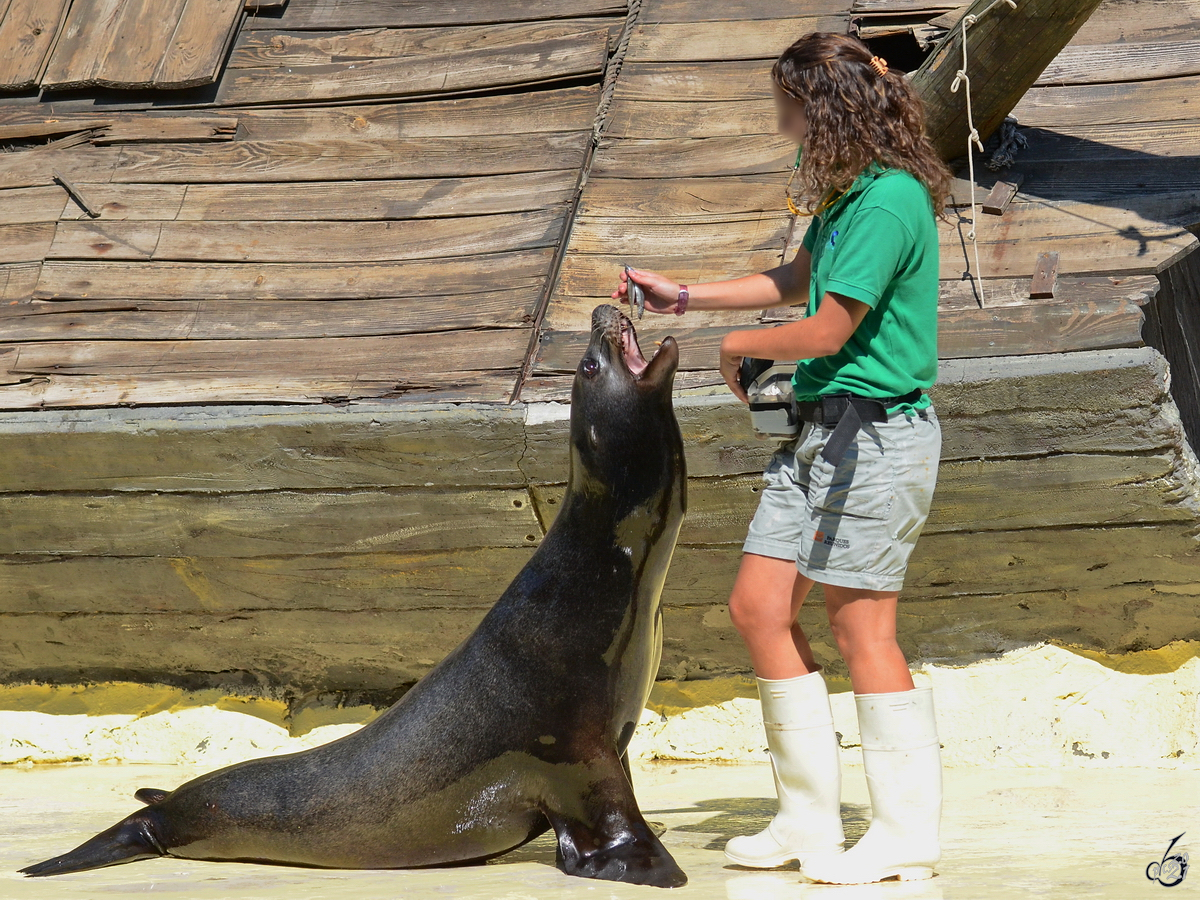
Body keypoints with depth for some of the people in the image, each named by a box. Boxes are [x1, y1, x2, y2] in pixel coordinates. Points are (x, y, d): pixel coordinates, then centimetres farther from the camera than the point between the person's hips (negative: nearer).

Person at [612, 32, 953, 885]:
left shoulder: (892, 201, -17)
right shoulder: (846, 193, 13)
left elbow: (827, 330, -16)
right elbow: (796, 282, 28)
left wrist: (736, 349, 1)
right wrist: (684, 296, 29)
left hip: (877, 430, -10)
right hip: (820, 427, 10)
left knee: (861, 627, -6)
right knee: (760, 608, 7)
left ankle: (907, 836, 4)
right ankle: (810, 820, 14)